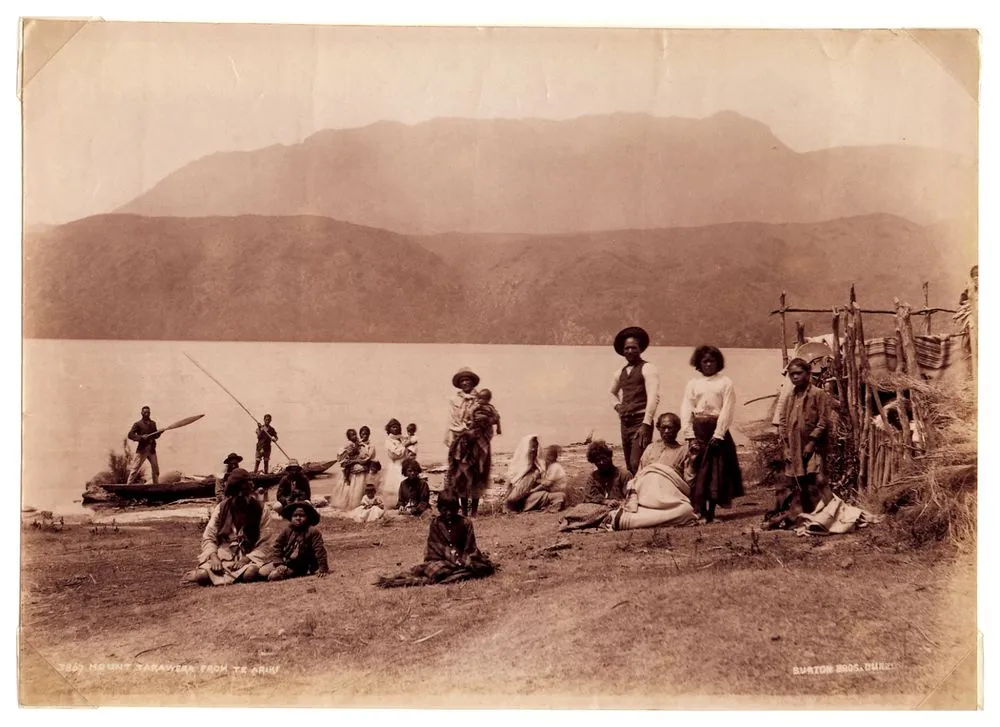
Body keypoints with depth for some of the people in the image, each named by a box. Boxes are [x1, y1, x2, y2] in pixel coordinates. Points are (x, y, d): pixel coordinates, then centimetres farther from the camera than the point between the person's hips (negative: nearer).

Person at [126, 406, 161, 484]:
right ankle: (128, 485, -6)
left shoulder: (153, 423, 13)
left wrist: (159, 433, -4)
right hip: (142, 449, -5)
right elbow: (130, 435, -10)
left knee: (155, 468, 10)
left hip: (152, 449, 5)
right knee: (135, 468, -7)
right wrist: (141, 437, -22)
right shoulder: (138, 424, -2)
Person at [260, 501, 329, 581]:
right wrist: (278, 563, -7)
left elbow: (319, 550, -20)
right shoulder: (287, 531, -2)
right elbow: (278, 545, 5)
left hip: (299, 567, -5)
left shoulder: (313, 532, -17)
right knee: (262, 572, -9)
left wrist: (323, 569, -24)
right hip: (284, 561, 5)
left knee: (274, 576, -24)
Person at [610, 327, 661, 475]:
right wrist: (617, 405, 9)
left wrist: (646, 424, -23)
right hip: (625, 423, 7)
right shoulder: (620, 372, 14)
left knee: (637, 464, -18)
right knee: (629, 467, 11)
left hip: (641, 422, -7)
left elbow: (653, 398, -15)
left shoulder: (647, 369, -6)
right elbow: (612, 392, 31)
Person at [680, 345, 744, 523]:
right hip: (698, 430, 2)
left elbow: (727, 410, -4)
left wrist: (718, 434, -13)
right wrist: (690, 436, -7)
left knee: (717, 470, -1)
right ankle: (700, 512, 3)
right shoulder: (693, 384, 10)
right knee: (698, 470, -2)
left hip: (717, 430, -1)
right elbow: (686, 410, 3)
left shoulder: (725, 382, 4)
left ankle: (711, 512, 6)